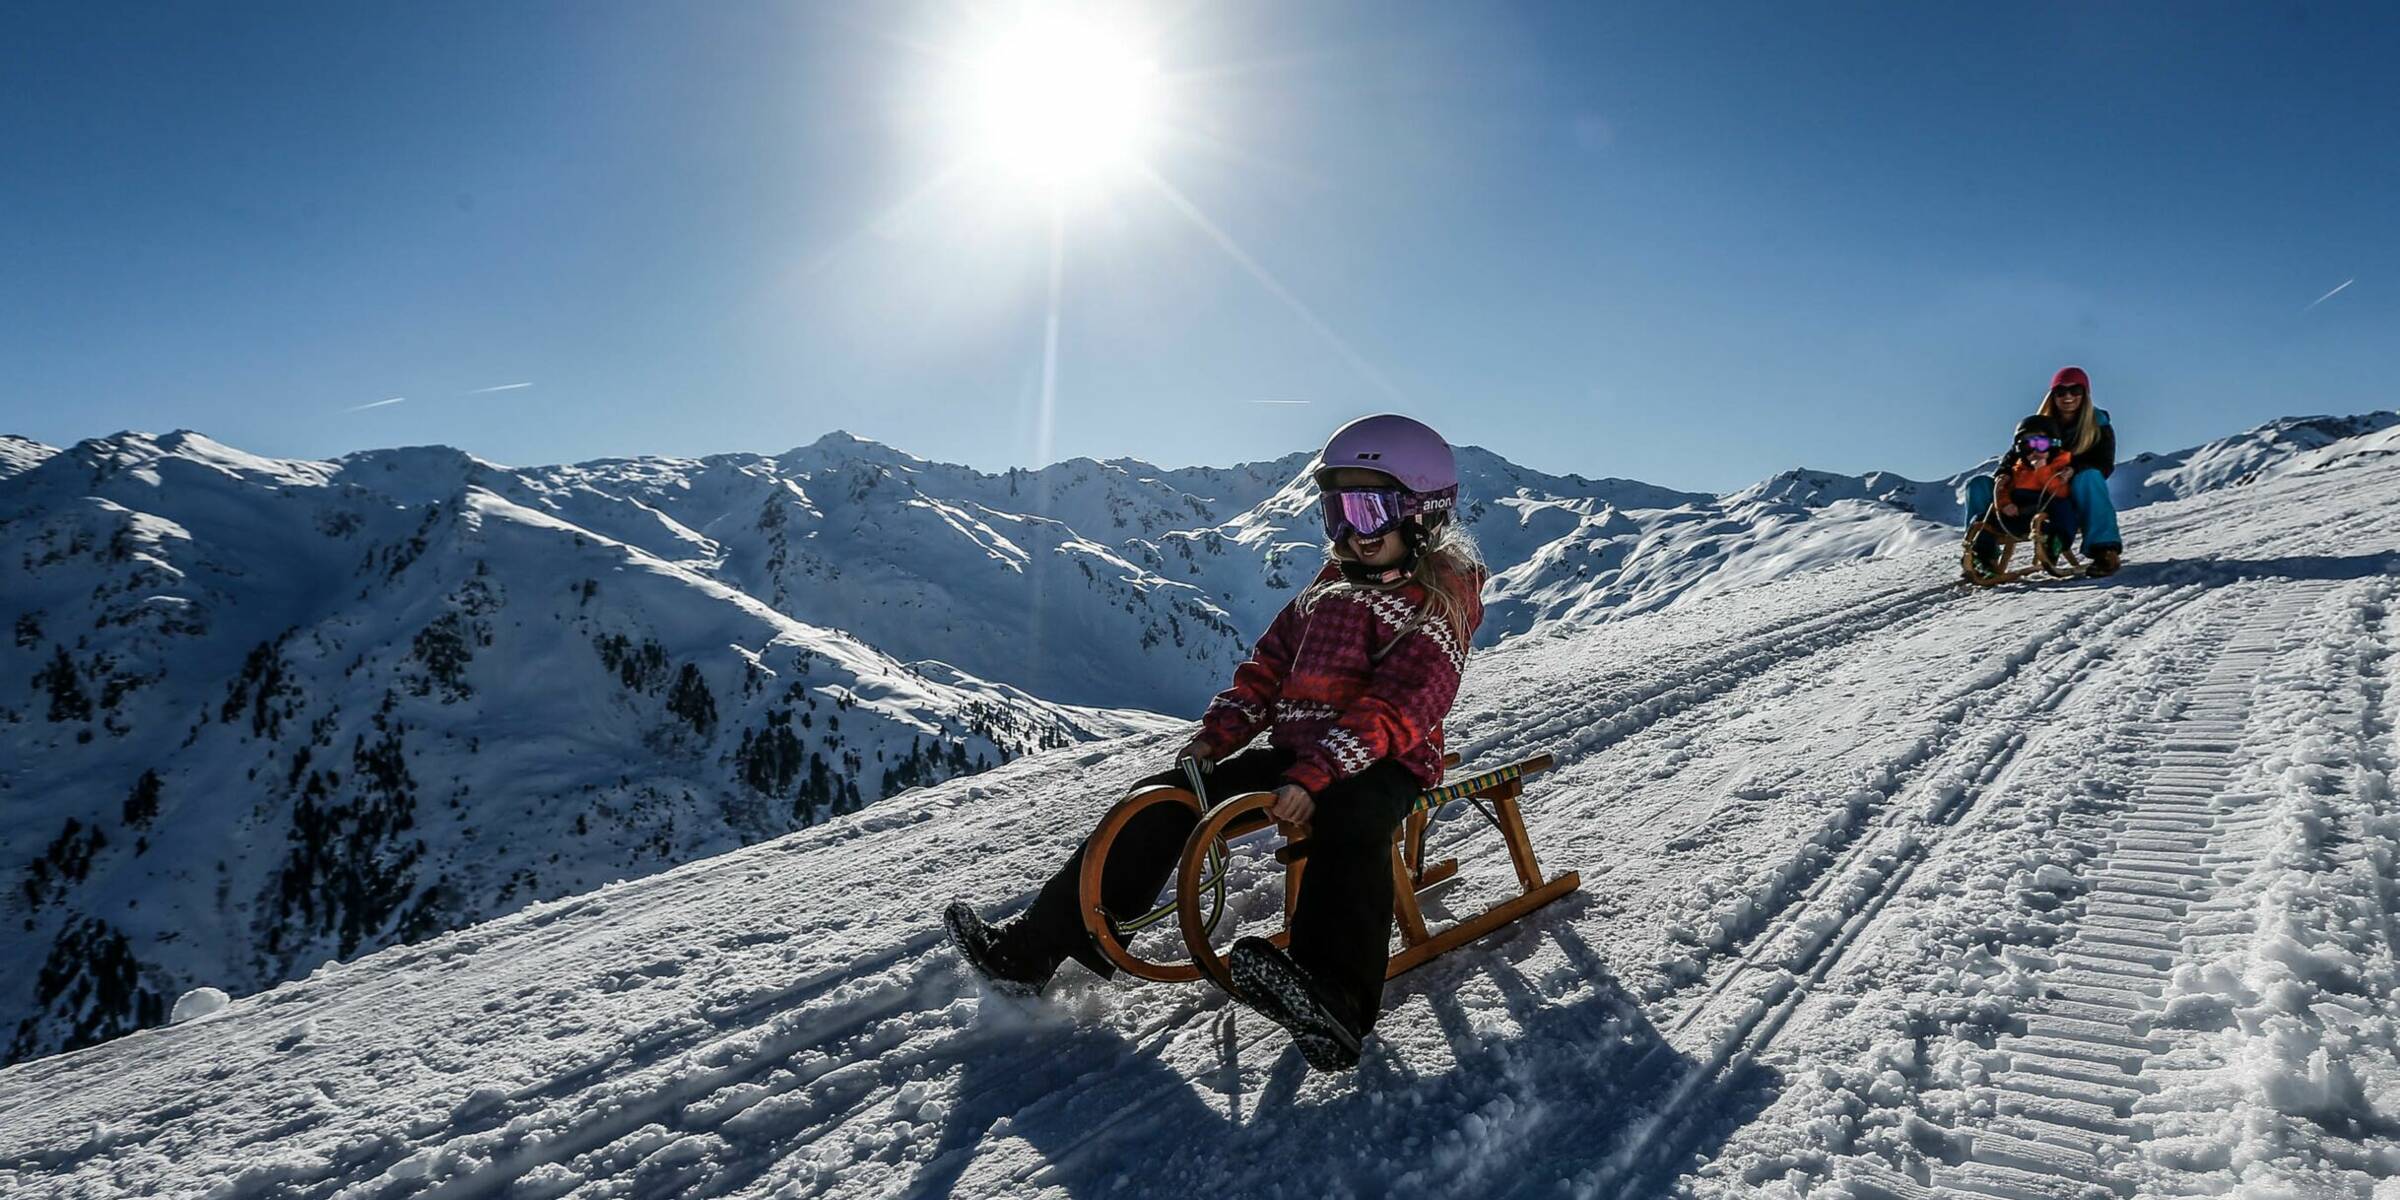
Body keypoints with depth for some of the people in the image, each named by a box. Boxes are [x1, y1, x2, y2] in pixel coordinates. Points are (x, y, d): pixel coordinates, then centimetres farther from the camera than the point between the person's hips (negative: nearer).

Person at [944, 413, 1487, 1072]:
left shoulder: (1436, 605, -6)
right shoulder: (1329, 587, 18)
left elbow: (1396, 708, -20)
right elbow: (1269, 666, 16)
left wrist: (1314, 776, -31)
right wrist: (1218, 733, 0)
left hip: (1381, 764, -7)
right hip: (1295, 751, 7)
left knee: (1347, 825, -42)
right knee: (1164, 797, -7)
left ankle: (1334, 1002, -60)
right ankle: (1038, 947, -6)